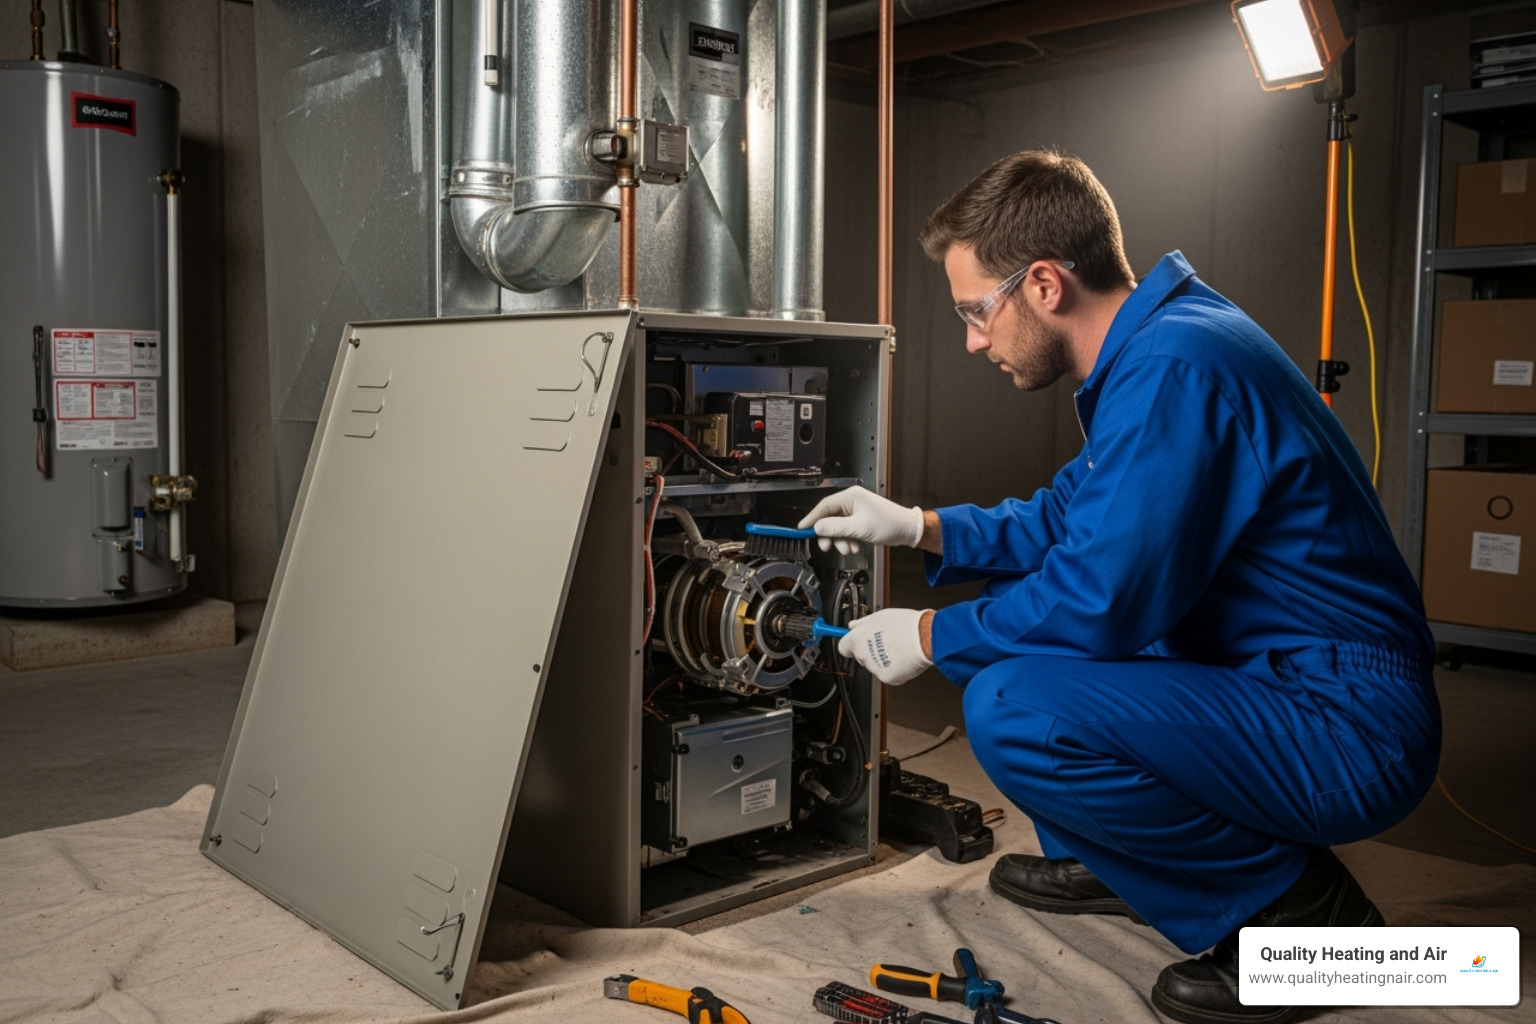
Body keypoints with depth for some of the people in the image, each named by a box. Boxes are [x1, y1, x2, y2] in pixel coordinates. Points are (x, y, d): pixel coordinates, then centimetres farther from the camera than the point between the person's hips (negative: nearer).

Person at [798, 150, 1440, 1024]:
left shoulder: (1172, 370, -24)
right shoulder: (1155, 342, 9)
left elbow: (1097, 603, -25)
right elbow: (1070, 516, 20)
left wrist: (930, 638, -10)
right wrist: (919, 527, 12)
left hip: (1348, 726, -10)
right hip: (1270, 680, 10)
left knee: (1012, 709, -28)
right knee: (1018, 599, 16)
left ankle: (1295, 904, -6)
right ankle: (1108, 859, 24)